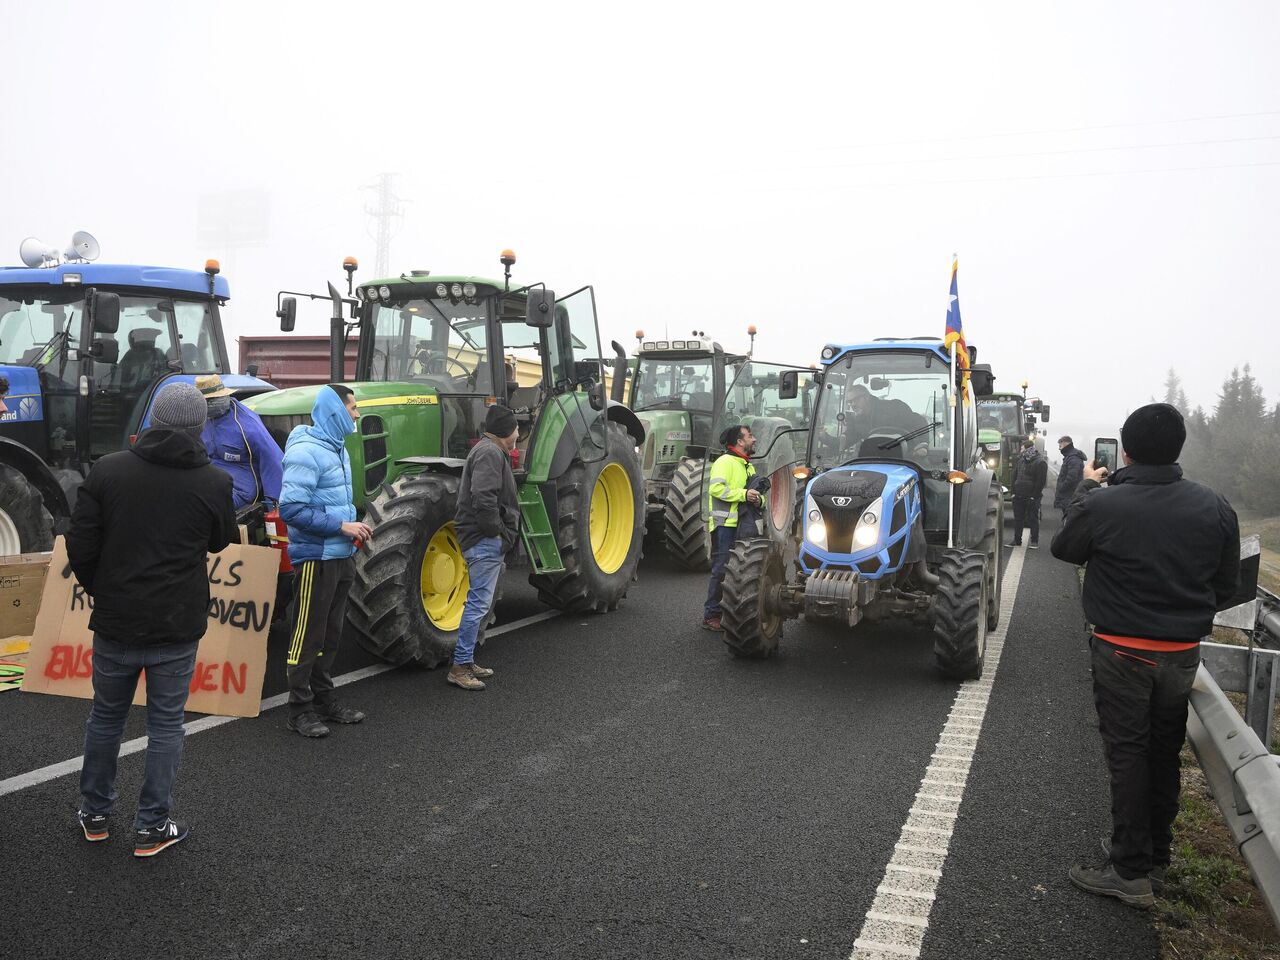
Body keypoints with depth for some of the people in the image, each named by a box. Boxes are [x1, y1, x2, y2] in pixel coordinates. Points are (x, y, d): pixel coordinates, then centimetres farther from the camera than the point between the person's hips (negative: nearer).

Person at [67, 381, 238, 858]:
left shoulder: (107, 470, -7)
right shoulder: (213, 483, -11)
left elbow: (80, 546, -4)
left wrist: (100, 591, 14)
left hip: (115, 622, 2)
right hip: (177, 624, -2)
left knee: (106, 715, 20)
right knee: (165, 723, 10)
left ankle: (95, 813, 34)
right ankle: (152, 827, 17)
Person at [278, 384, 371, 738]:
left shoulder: (338, 449, 13)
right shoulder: (306, 451, -17)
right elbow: (291, 508, -23)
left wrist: (355, 526, 6)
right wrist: (342, 526, -21)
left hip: (340, 557, 9)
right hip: (316, 558, -9)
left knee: (330, 634, 17)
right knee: (308, 635, 0)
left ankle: (323, 698, 28)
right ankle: (300, 709, 10)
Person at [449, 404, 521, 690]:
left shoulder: (491, 451, 20)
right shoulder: (489, 452, -15)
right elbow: (483, 497, -27)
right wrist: (495, 530, -18)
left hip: (489, 540, 11)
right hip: (486, 540, -11)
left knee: (480, 602, 15)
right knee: (479, 602, -8)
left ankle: (467, 661, 22)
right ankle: (459, 666, -4)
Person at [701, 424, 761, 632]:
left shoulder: (748, 467, 24)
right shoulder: (725, 462, -6)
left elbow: (757, 494, 24)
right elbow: (716, 488, -19)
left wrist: (758, 499, 0)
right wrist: (743, 494, -22)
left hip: (743, 527, 9)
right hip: (725, 525, -9)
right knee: (722, 570, -9)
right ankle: (711, 615, -4)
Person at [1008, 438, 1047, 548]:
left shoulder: (1040, 462, -11)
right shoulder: (1020, 459, 10)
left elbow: (1041, 481, -13)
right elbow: (1015, 476, 15)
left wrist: (1034, 496, -16)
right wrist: (1014, 491, 7)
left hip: (1031, 497, -6)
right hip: (1019, 496, 7)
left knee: (1033, 519, 0)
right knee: (1018, 518, 10)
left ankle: (1035, 541, 8)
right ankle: (1017, 540, 17)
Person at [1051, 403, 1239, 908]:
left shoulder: (1102, 505, -19)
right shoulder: (1214, 507, -6)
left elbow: (1063, 548, 2)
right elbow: (1226, 585, 5)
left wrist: (1086, 489, 13)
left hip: (1123, 651, -4)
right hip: (1183, 653, 4)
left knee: (1127, 753, 5)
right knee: (1165, 754, 17)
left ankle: (1130, 870, 9)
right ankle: (1156, 857, 30)